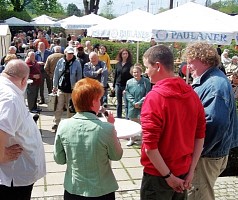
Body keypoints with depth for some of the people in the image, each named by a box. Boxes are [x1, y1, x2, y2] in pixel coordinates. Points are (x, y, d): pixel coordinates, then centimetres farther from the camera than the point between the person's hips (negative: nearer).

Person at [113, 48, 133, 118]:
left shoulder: (130, 65, -5)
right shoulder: (118, 64, 7)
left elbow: (132, 76, -7)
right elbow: (115, 75, 13)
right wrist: (113, 86, 11)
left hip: (126, 86, -4)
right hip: (118, 85, 4)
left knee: (126, 104, -4)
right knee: (119, 103, 13)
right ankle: (118, 118, 22)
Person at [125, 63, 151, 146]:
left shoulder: (146, 81, -8)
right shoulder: (129, 82, 0)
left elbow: (147, 95, -8)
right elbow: (127, 94, 2)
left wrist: (139, 103, -13)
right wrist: (134, 103, -9)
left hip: (142, 107, -3)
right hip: (132, 106, 3)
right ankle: (131, 139, 30)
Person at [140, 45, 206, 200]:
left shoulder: (155, 97, -21)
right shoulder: (192, 94, -1)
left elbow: (150, 146, -23)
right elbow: (200, 136, 3)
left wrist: (168, 176, -13)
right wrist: (191, 171, 6)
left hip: (158, 176, -6)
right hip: (184, 173, 6)